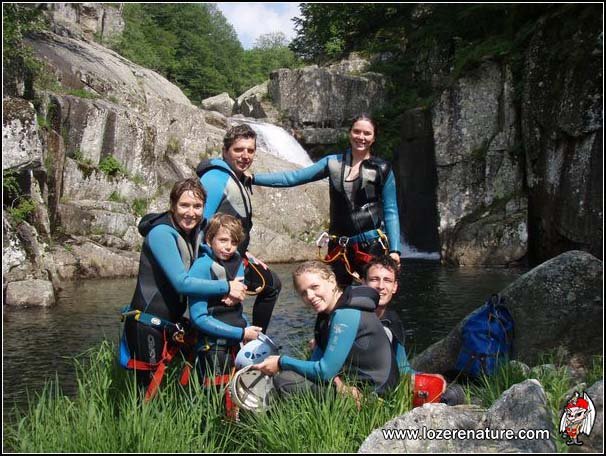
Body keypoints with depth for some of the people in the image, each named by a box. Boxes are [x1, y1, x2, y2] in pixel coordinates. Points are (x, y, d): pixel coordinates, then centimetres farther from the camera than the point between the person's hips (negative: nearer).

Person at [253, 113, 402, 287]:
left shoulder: (383, 169, 1)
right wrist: (253, 178, -3)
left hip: (372, 244, -2)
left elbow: (390, 211, 0)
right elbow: (293, 177, 4)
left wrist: (394, 249, -9)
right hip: (339, 246, 3)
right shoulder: (333, 162, 6)